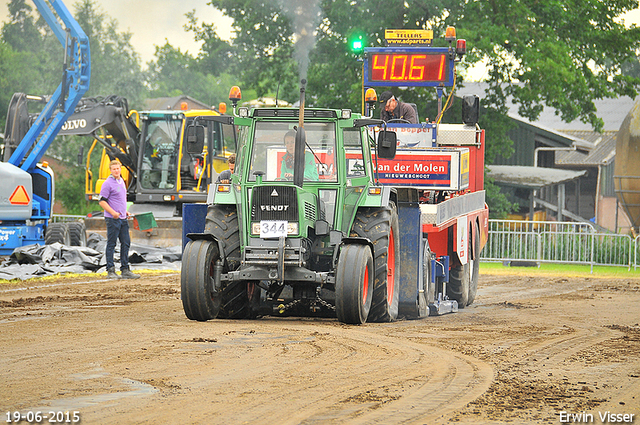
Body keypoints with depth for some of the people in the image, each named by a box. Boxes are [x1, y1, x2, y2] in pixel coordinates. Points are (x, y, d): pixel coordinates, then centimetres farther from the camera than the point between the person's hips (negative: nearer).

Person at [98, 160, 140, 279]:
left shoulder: (122, 182, 15)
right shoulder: (108, 183, -10)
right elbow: (102, 201, -13)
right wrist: (113, 213, -21)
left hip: (122, 218, 8)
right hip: (112, 219, -8)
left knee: (126, 243, 8)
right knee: (111, 244, -3)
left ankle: (125, 270, 14)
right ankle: (110, 271, 1)